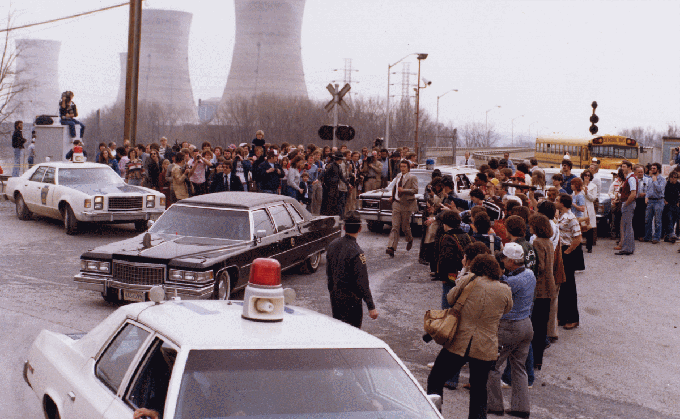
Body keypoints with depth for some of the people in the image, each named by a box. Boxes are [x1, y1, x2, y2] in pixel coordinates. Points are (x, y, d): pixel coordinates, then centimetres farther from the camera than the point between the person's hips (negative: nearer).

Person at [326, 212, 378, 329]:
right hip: (351, 299, -7)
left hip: (334, 296, 7)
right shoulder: (356, 252, -23)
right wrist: (371, 307, -20)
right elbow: (362, 283, -23)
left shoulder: (332, 245, 0)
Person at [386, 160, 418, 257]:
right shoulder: (398, 176, 14)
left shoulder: (412, 177, -5)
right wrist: (393, 196, 17)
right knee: (395, 227, -5)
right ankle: (391, 247, -14)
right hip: (396, 204, 4)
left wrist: (403, 190, -22)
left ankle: (410, 240, 36)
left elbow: (415, 190, -13)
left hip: (407, 205, -4)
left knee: (405, 226, 5)